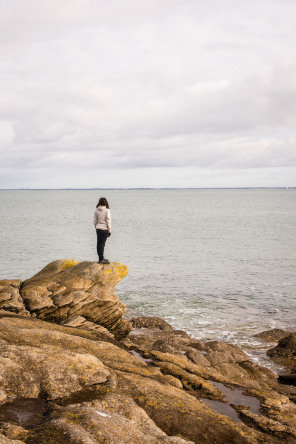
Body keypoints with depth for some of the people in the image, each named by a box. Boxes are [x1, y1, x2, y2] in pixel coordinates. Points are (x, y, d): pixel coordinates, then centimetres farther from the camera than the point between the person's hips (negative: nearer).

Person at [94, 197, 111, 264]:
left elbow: (95, 220, 9)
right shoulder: (107, 210, -10)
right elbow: (108, 220, -10)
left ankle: (101, 258, 21)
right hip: (104, 229, -5)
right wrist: (109, 230, -6)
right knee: (102, 243, -5)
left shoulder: (96, 210, 4)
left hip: (98, 228, 5)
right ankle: (101, 259, -5)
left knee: (99, 243, 11)